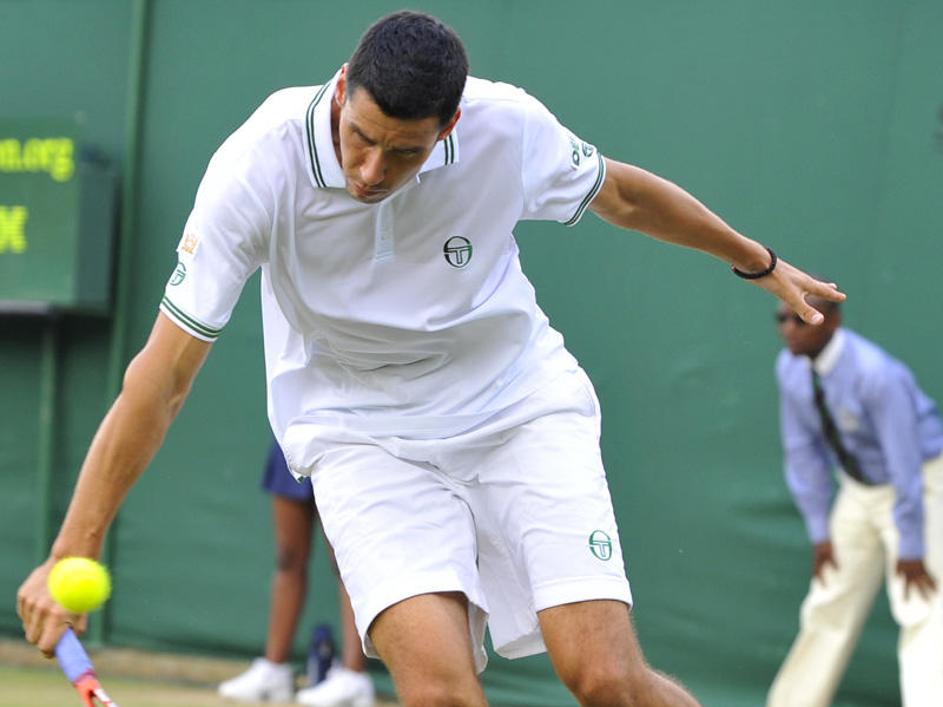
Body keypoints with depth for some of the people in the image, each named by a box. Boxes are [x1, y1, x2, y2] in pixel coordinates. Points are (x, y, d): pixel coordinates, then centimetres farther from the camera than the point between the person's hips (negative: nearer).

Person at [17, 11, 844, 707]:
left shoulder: (509, 126, -18)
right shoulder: (257, 169, -23)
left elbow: (622, 193, 5)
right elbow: (163, 375, -20)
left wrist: (760, 262, 20)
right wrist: (71, 554, -21)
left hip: (521, 404, 1)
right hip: (364, 432, -1)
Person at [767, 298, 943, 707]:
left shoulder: (877, 375, -31)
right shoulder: (790, 367, -10)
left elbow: (906, 464, -27)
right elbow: (802, 450, 0)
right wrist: (820, 531, 0)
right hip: (859, 489, 7)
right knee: (830, 608, 12)